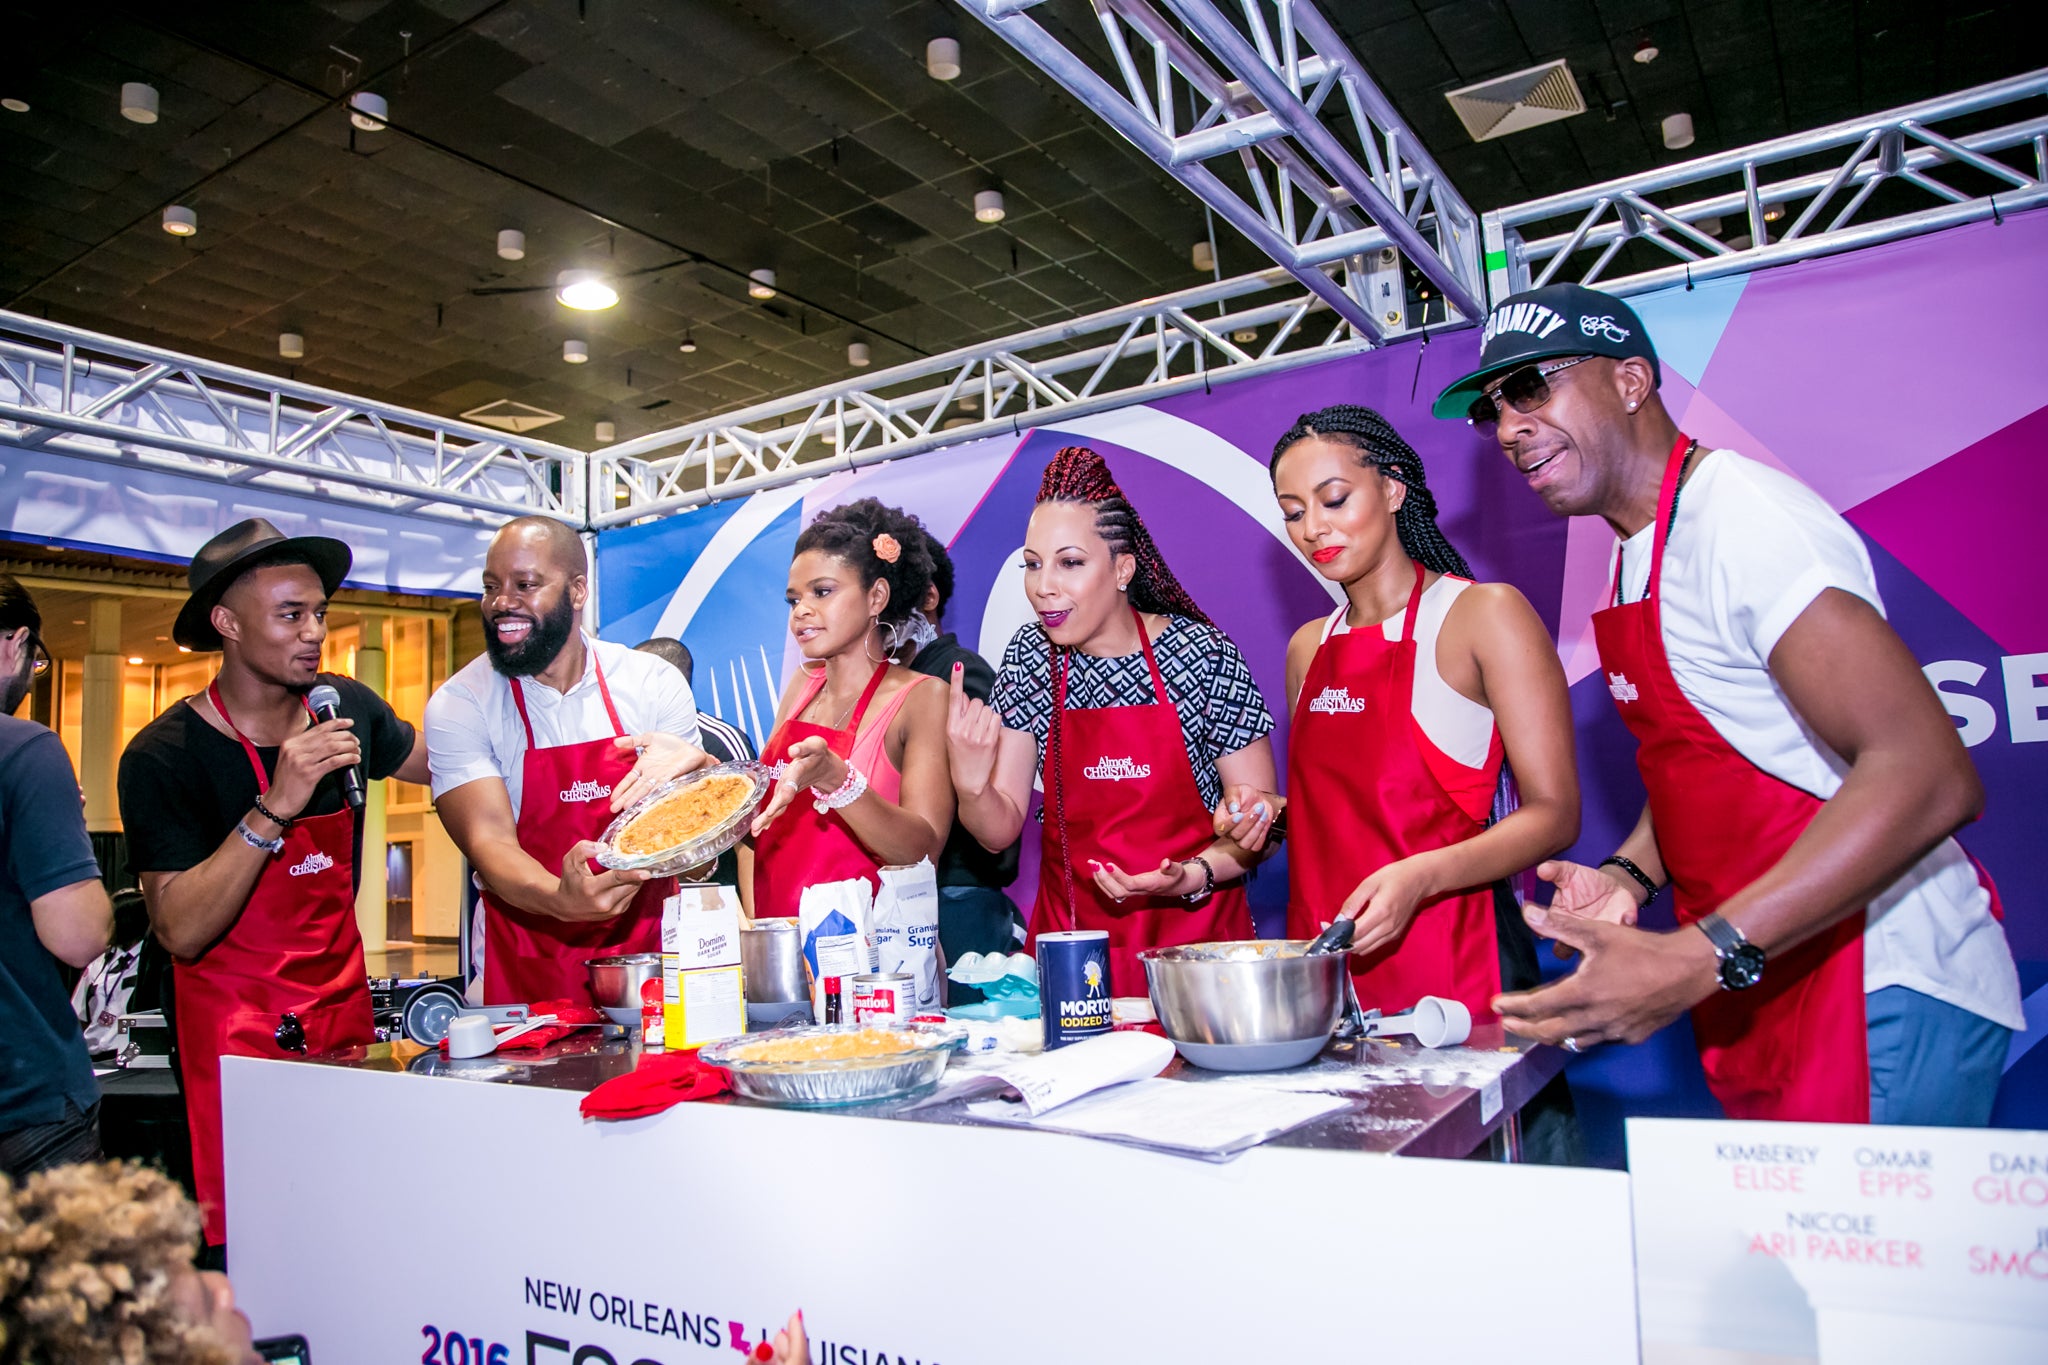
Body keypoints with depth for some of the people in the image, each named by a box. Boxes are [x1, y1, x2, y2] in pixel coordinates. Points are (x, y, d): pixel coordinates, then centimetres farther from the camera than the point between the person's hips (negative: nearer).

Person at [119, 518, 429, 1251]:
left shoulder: (348, 709, 0)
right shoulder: (163, 757, -13)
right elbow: (182, 932, -19)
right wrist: (276, 808, -28)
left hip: (345, 1009, 4)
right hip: (236, 1037, -4)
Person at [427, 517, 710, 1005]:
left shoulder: (654, 684, 2)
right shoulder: (457, 706, -1)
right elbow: (489, 841, -12)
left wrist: (689, 767, -15)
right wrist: (562, 901, -31)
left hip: (650, 953, 1)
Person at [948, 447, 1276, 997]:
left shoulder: (1204, 657, -9)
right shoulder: (1032, 656, 1)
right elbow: (1002, 831, -2)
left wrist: (1194, 875, -20)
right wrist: (971, 787, -22)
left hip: (1193, 934, -2)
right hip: (1071, 942, 2)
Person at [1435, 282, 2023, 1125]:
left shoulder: (1740, 514, -18)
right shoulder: (1639, 556, 11)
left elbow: (1929, 778, -26)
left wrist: (1695, 960, -31)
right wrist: (1628, 876, 0)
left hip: (1882, 998, -8)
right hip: (1772, 992, 8)